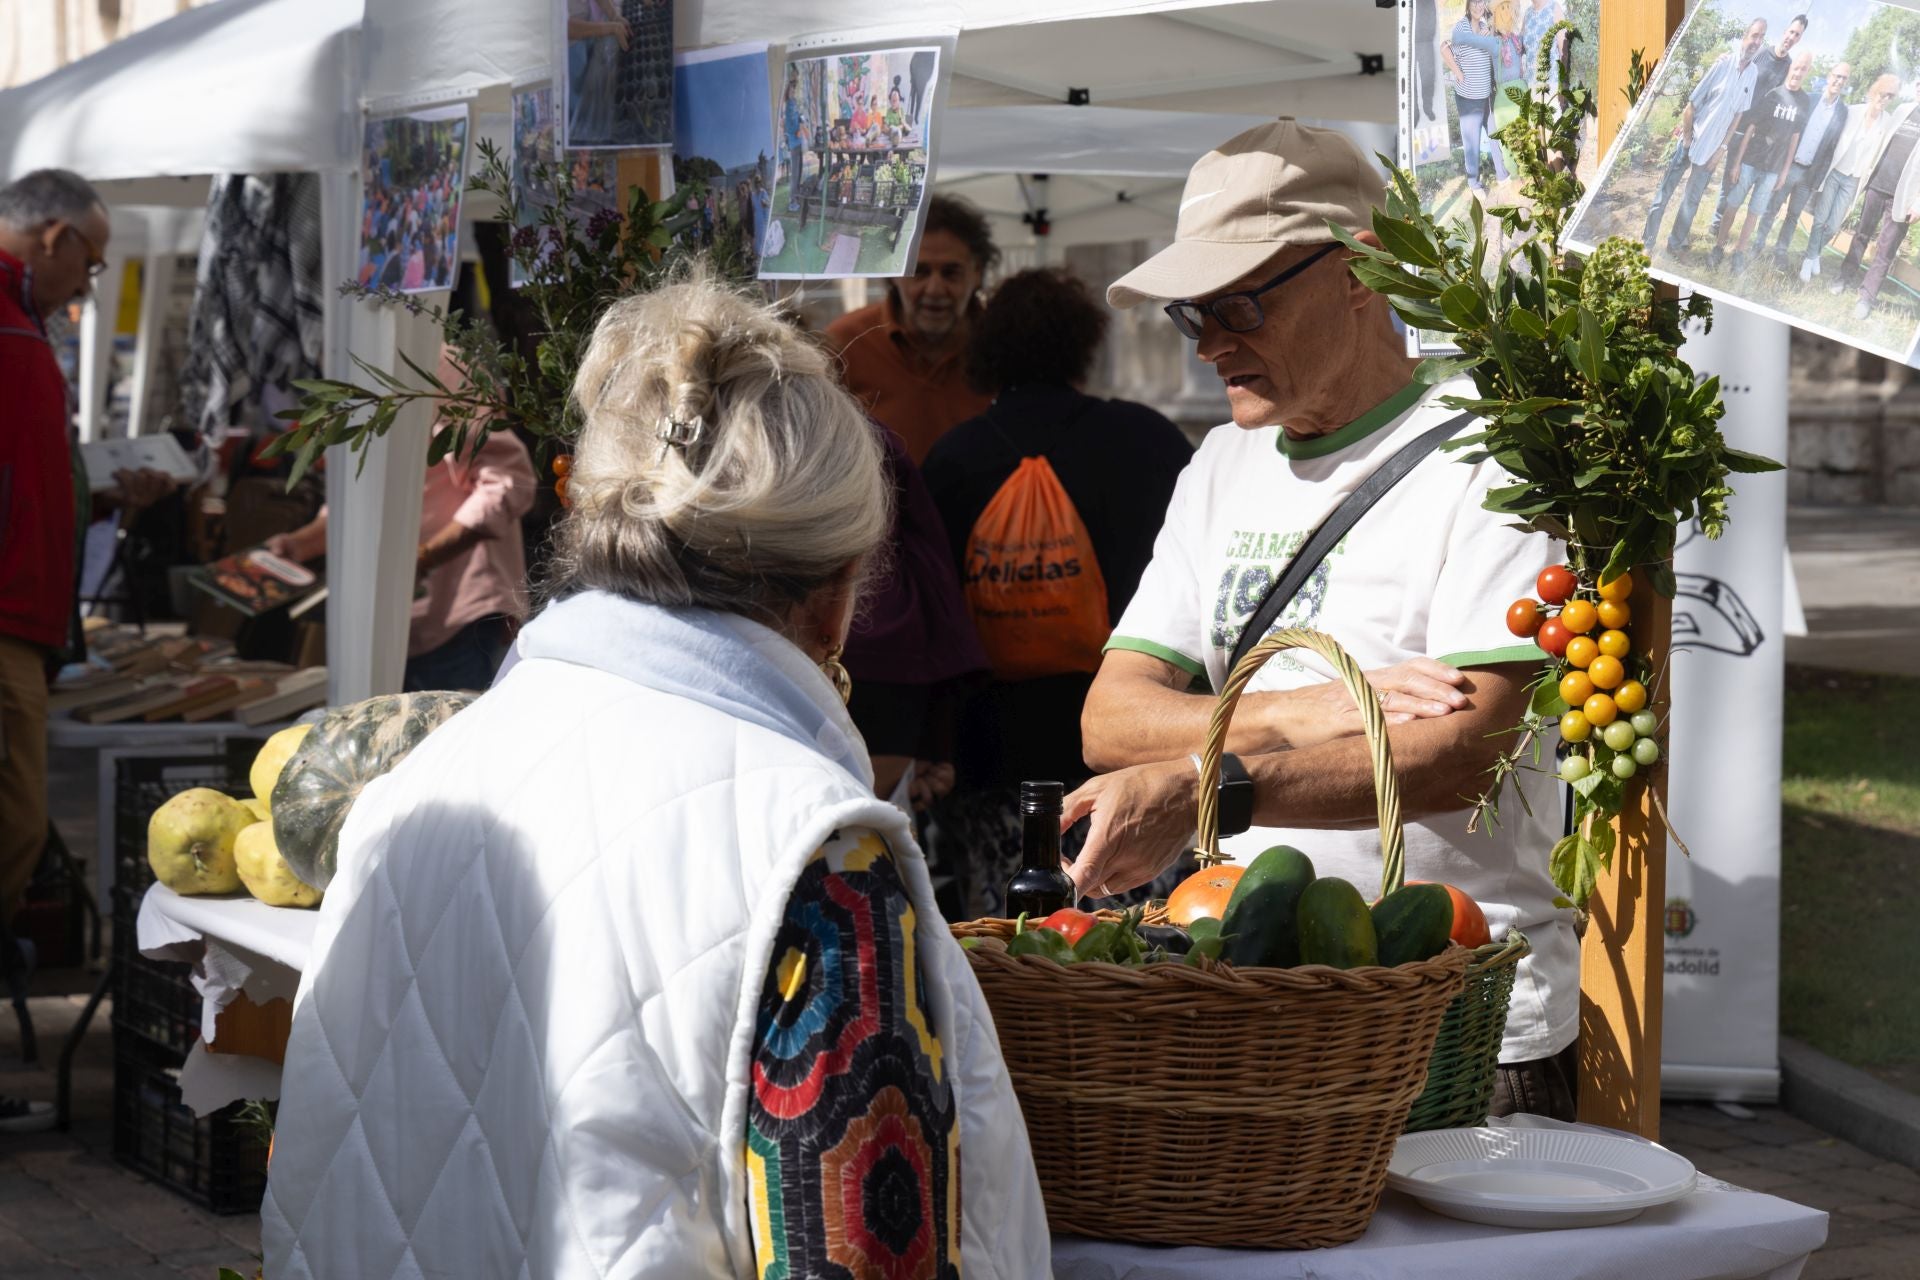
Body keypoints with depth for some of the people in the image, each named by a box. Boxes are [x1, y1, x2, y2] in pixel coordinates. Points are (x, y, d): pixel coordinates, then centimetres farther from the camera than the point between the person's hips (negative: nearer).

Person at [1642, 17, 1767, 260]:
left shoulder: (1754, 73, -2)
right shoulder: (1724, 62, -15)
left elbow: (1738, 114, 3)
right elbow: (1693, 102, -11)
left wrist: (1721, 148, 2)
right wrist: (1686, 136, -9)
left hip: (1712, 147, 4)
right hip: (1689, 142, -4)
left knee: (1692, 201, 13)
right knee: (1665, 192, 2)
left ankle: (1675, 243, 27)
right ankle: (1647, 241, 11)